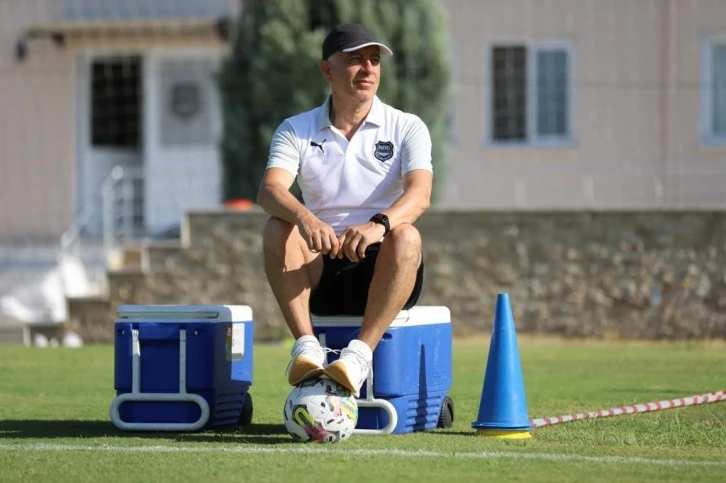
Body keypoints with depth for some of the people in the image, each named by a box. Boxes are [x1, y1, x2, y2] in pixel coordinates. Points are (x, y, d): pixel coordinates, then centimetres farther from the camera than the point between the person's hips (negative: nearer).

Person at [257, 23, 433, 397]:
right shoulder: (297, 131, 5)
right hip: (320, 275, 1)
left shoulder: (406, 128, 2)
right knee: (277, 230, -26)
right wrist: (304, 218, -38)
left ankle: (360, 353, -40)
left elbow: (419, 194, -17)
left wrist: (379, 224, -40)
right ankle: (306, 346, -33)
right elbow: (269, 190, -14)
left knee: (406, 237, -33)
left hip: (382, 270, -1)